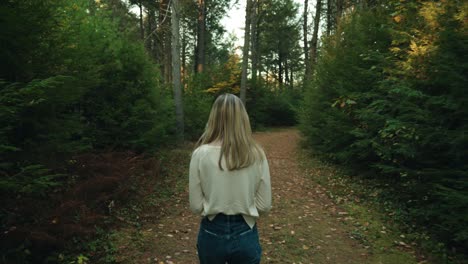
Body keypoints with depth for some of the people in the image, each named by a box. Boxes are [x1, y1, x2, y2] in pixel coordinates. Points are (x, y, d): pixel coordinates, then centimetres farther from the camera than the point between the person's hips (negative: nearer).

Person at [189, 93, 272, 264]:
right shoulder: (257, 155, -12)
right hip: (245, 234, 1)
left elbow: (196, 206, -9)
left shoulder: (201, 154, -14)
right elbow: (264, 206, -6)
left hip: (211, 234, 0)